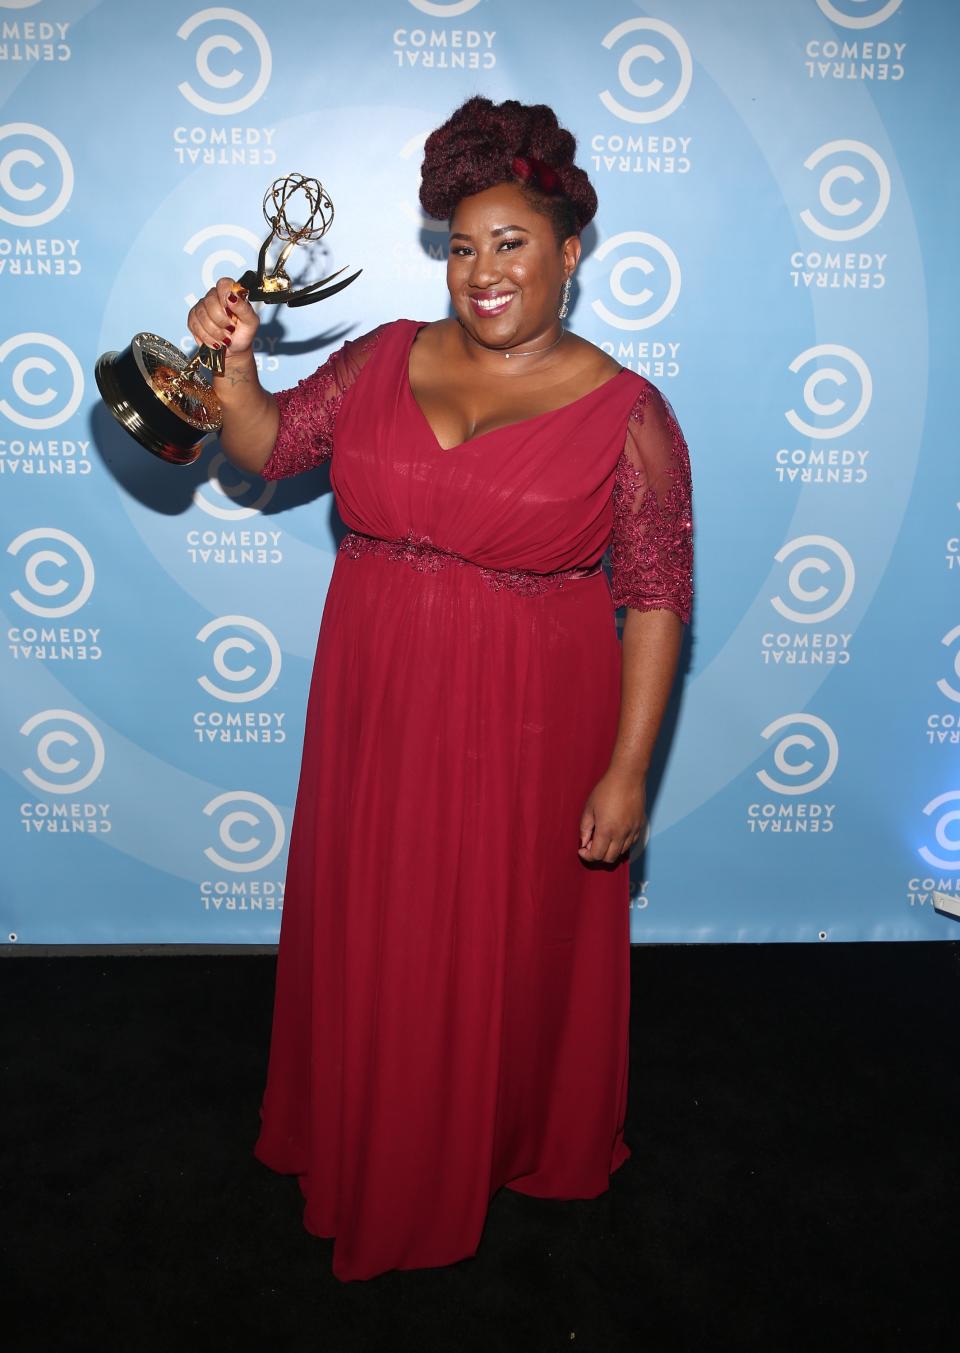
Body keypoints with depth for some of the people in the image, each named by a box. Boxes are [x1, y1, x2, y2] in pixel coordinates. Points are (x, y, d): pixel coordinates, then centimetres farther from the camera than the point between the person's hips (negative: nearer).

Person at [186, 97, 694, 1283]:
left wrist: (626, 769, -12)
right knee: (371, 940, 18)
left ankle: (512, 1147, 42)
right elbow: (264, 449, 4)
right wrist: (234, 362, -16)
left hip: (526, 733, -4)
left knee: (511, 948, 12)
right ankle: (371, 1150, 45)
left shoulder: (625, 413, -10)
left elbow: (657, 599, -10)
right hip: (378, 713, 4)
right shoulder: (384, 359, 2)